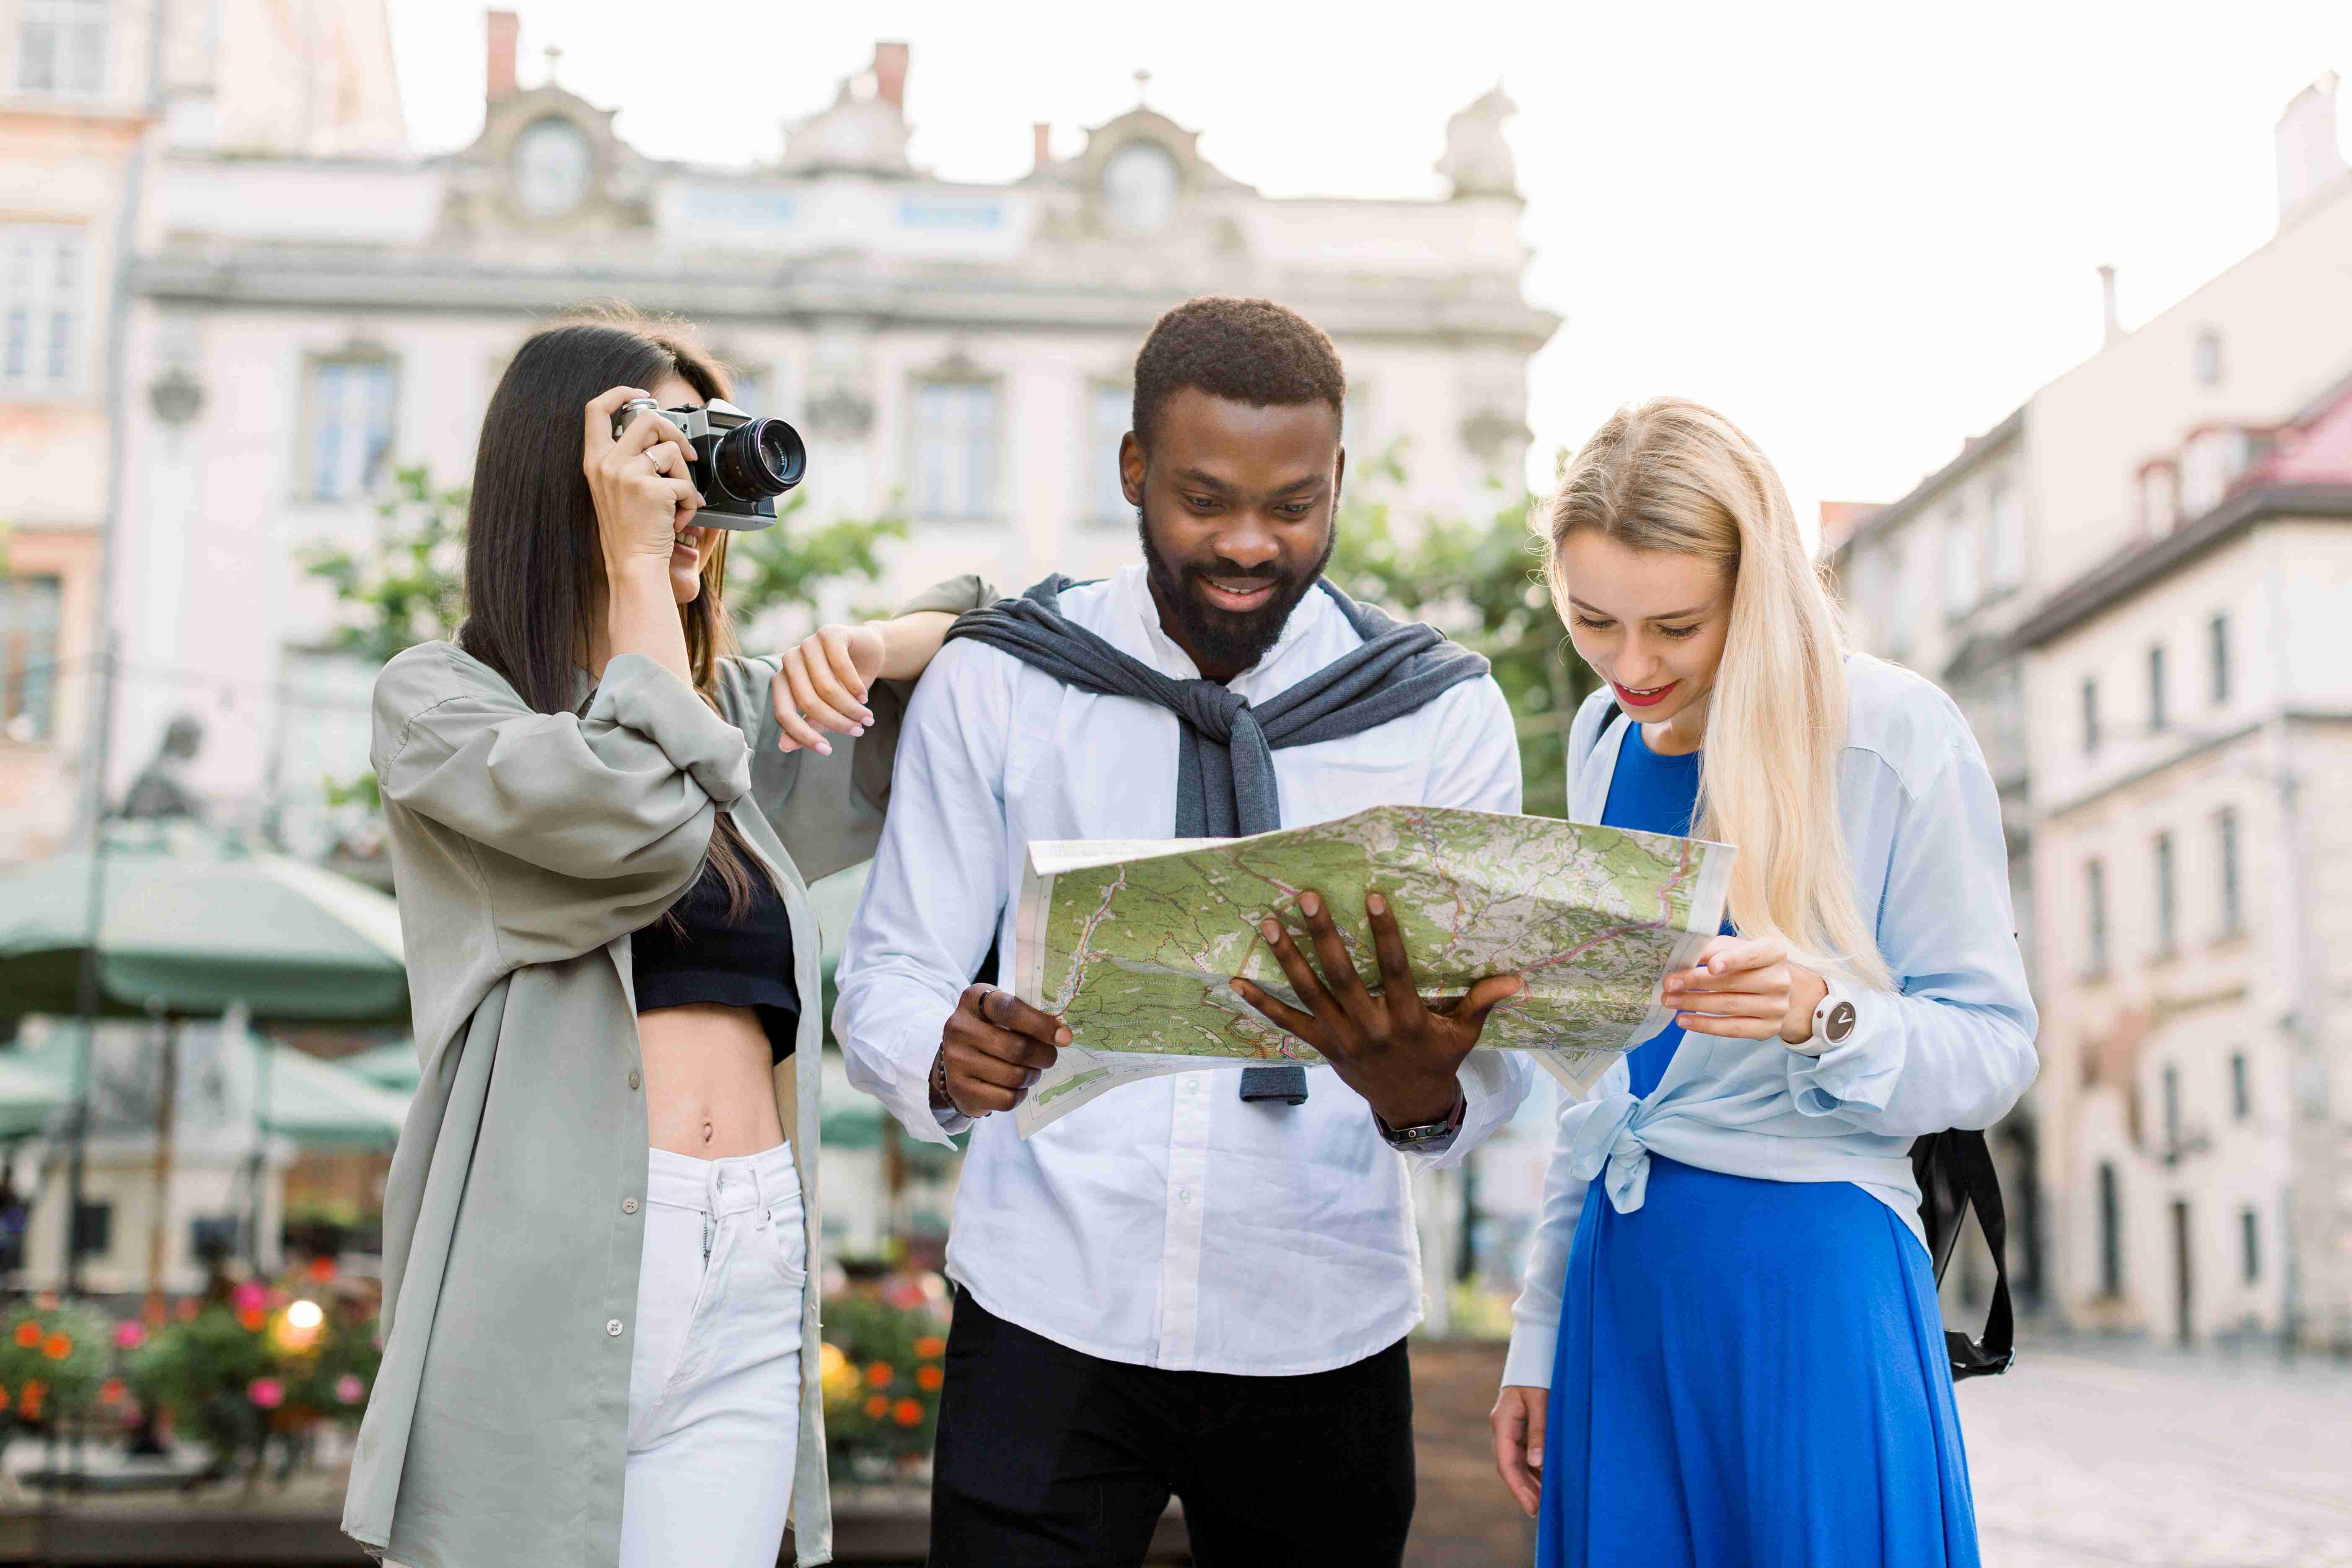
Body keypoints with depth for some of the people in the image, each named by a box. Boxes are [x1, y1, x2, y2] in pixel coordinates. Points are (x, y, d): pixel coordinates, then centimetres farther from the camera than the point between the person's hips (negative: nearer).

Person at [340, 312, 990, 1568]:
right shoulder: (434, 700, 3)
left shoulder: (741, 709, 18)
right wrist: (633, 562, -4)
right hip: (541, 1289, -4)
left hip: (746, 1290, 4)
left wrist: (870, 647, 2)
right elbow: (640, 821, -15)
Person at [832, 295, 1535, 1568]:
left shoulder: (1442, 713, 0)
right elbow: (888, 979, -1)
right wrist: (948, 1058, -25)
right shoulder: (994, 685, -1)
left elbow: (1495, 1052, -5)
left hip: (1322, 1329, 1)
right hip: (1048, 1315, -1)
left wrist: (1422, 1089, -29)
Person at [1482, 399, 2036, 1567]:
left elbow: (1994, 1046, -7)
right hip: (1625, 1272, 5)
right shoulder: (1604, 741, 9)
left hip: (1811, 1267, -5)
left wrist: (1822, 1016, -28)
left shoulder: (1896, 735, -9)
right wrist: (1541, 1330, 17)